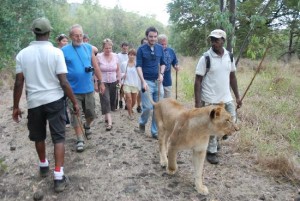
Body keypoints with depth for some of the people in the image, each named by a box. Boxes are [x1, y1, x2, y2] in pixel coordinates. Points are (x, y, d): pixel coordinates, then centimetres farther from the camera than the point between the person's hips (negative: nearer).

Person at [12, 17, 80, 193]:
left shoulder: (22, 54, -2)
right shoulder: (56, 52, -10)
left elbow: (19, 83, -2)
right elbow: (63, 82, -13)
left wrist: (16, 106, 7)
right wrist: (75, 102, -4)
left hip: (34, 102, 3)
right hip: (55, 101, -3)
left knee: (39, 137, 21)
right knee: (58, 137, 4)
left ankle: (44, 166, 41)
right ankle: (59, 177, 1)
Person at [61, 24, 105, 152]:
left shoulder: (88, 48, 4)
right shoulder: (64, 50, -6)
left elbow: (96, 67, 8)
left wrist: (100, 82, 8)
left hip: (88, 88, 3)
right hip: (73, 90, -2)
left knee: (91, 114, 14)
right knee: (75, 116, 5)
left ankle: (87, 126, 46)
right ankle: (80, 140, 19)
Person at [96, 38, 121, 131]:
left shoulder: (115, 56, 1)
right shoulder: (99, 56, -9)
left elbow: (118, 70, 9)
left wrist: (119, 81, 6)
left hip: (113, 82, 4)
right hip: (103, 82, -4)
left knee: (112, 100, 9)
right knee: (106, 101, -11)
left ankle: (106, 116, 32)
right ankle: (109, 122, -13)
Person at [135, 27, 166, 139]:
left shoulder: (160, 48, 8)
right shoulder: (141, 49, -3)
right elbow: (139, 66, -8)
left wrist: (161, 74, -2)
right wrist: (143, 81, -19)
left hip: (158, 81, 4)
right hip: (147, 81, -4)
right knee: (148, 107, -8)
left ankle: (155, 132, 17)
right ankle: (142, 124, 23)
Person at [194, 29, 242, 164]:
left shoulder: (229, 56, 2)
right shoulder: (205, 58, -12)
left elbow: (232, 77, 12)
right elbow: (198, 81, -12)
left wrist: (237, 96, 10)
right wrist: (197, 102, -17)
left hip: (226, 98, 5)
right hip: (210, 100, -5)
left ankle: (216, 137, 39)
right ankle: (211, 152, 24)